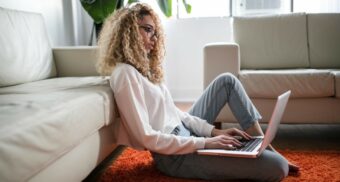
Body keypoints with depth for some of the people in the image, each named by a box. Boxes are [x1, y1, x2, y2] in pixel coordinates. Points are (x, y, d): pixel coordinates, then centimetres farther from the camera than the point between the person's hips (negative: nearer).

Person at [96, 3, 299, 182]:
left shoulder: (143, 67, 12)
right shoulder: (124, 73, -18)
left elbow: (174, 112, 11)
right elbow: (146, 138, -23)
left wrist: (214, 131, 0)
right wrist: (205, 142, -21)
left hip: (184, 133, 10)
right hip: (175, 155, -10)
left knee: (227, 80, 13)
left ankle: (263, 146, 13)